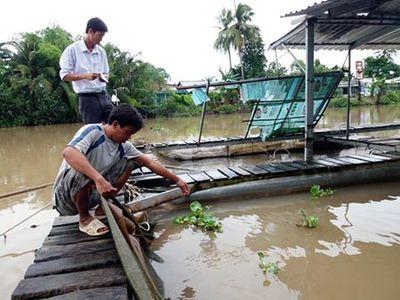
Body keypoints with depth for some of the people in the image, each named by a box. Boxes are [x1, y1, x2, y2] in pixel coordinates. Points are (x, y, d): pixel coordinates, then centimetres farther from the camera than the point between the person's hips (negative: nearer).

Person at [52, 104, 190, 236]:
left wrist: (177, 180, 0)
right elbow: (68, 152, -41)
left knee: (129, 163, -2)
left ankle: (102, 209, 6)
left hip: (91, 194, 6)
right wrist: (99, 179, -50)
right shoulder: (93, 131, -22)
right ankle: (84, 218, -8)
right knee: (80, 172, -38)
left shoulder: (123, 146, -3)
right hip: (66, 197, -6)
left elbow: (150, 162, 1)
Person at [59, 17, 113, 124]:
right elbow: (64, 75, -5)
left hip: (103, 96, 5)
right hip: (87, 98, -5)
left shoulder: (101, 52, 11)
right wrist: (85, 76, -19)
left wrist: (104, 77, -4)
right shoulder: (72, 50, -4)